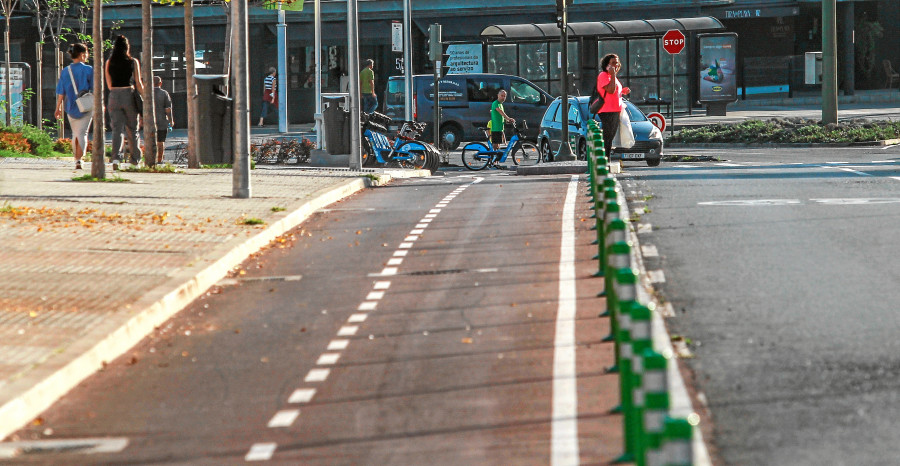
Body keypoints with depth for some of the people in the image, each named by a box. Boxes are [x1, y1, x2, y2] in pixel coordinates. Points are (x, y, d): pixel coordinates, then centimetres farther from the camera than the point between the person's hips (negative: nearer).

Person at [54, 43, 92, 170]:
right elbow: (94, 90, -6)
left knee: (75, 134, 17)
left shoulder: (65, 72, 2)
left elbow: (61, 92, 2)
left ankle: (76, 158, 23)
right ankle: (79, 159, -17)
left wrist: (58, 108, 9)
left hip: (71, 107, 3)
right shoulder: (88, 70, -8)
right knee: (82, 133, -4)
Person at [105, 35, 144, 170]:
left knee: (116, 129, 0)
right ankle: (135, 159, 19)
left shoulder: (109, 62, 3)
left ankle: (115, 157, -20)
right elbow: (138, 83, -3)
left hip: (114, 96, 1)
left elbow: (109, 84, 10)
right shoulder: (133, 62, -2)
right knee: (132, 129, 12)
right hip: (129, 95, -1)